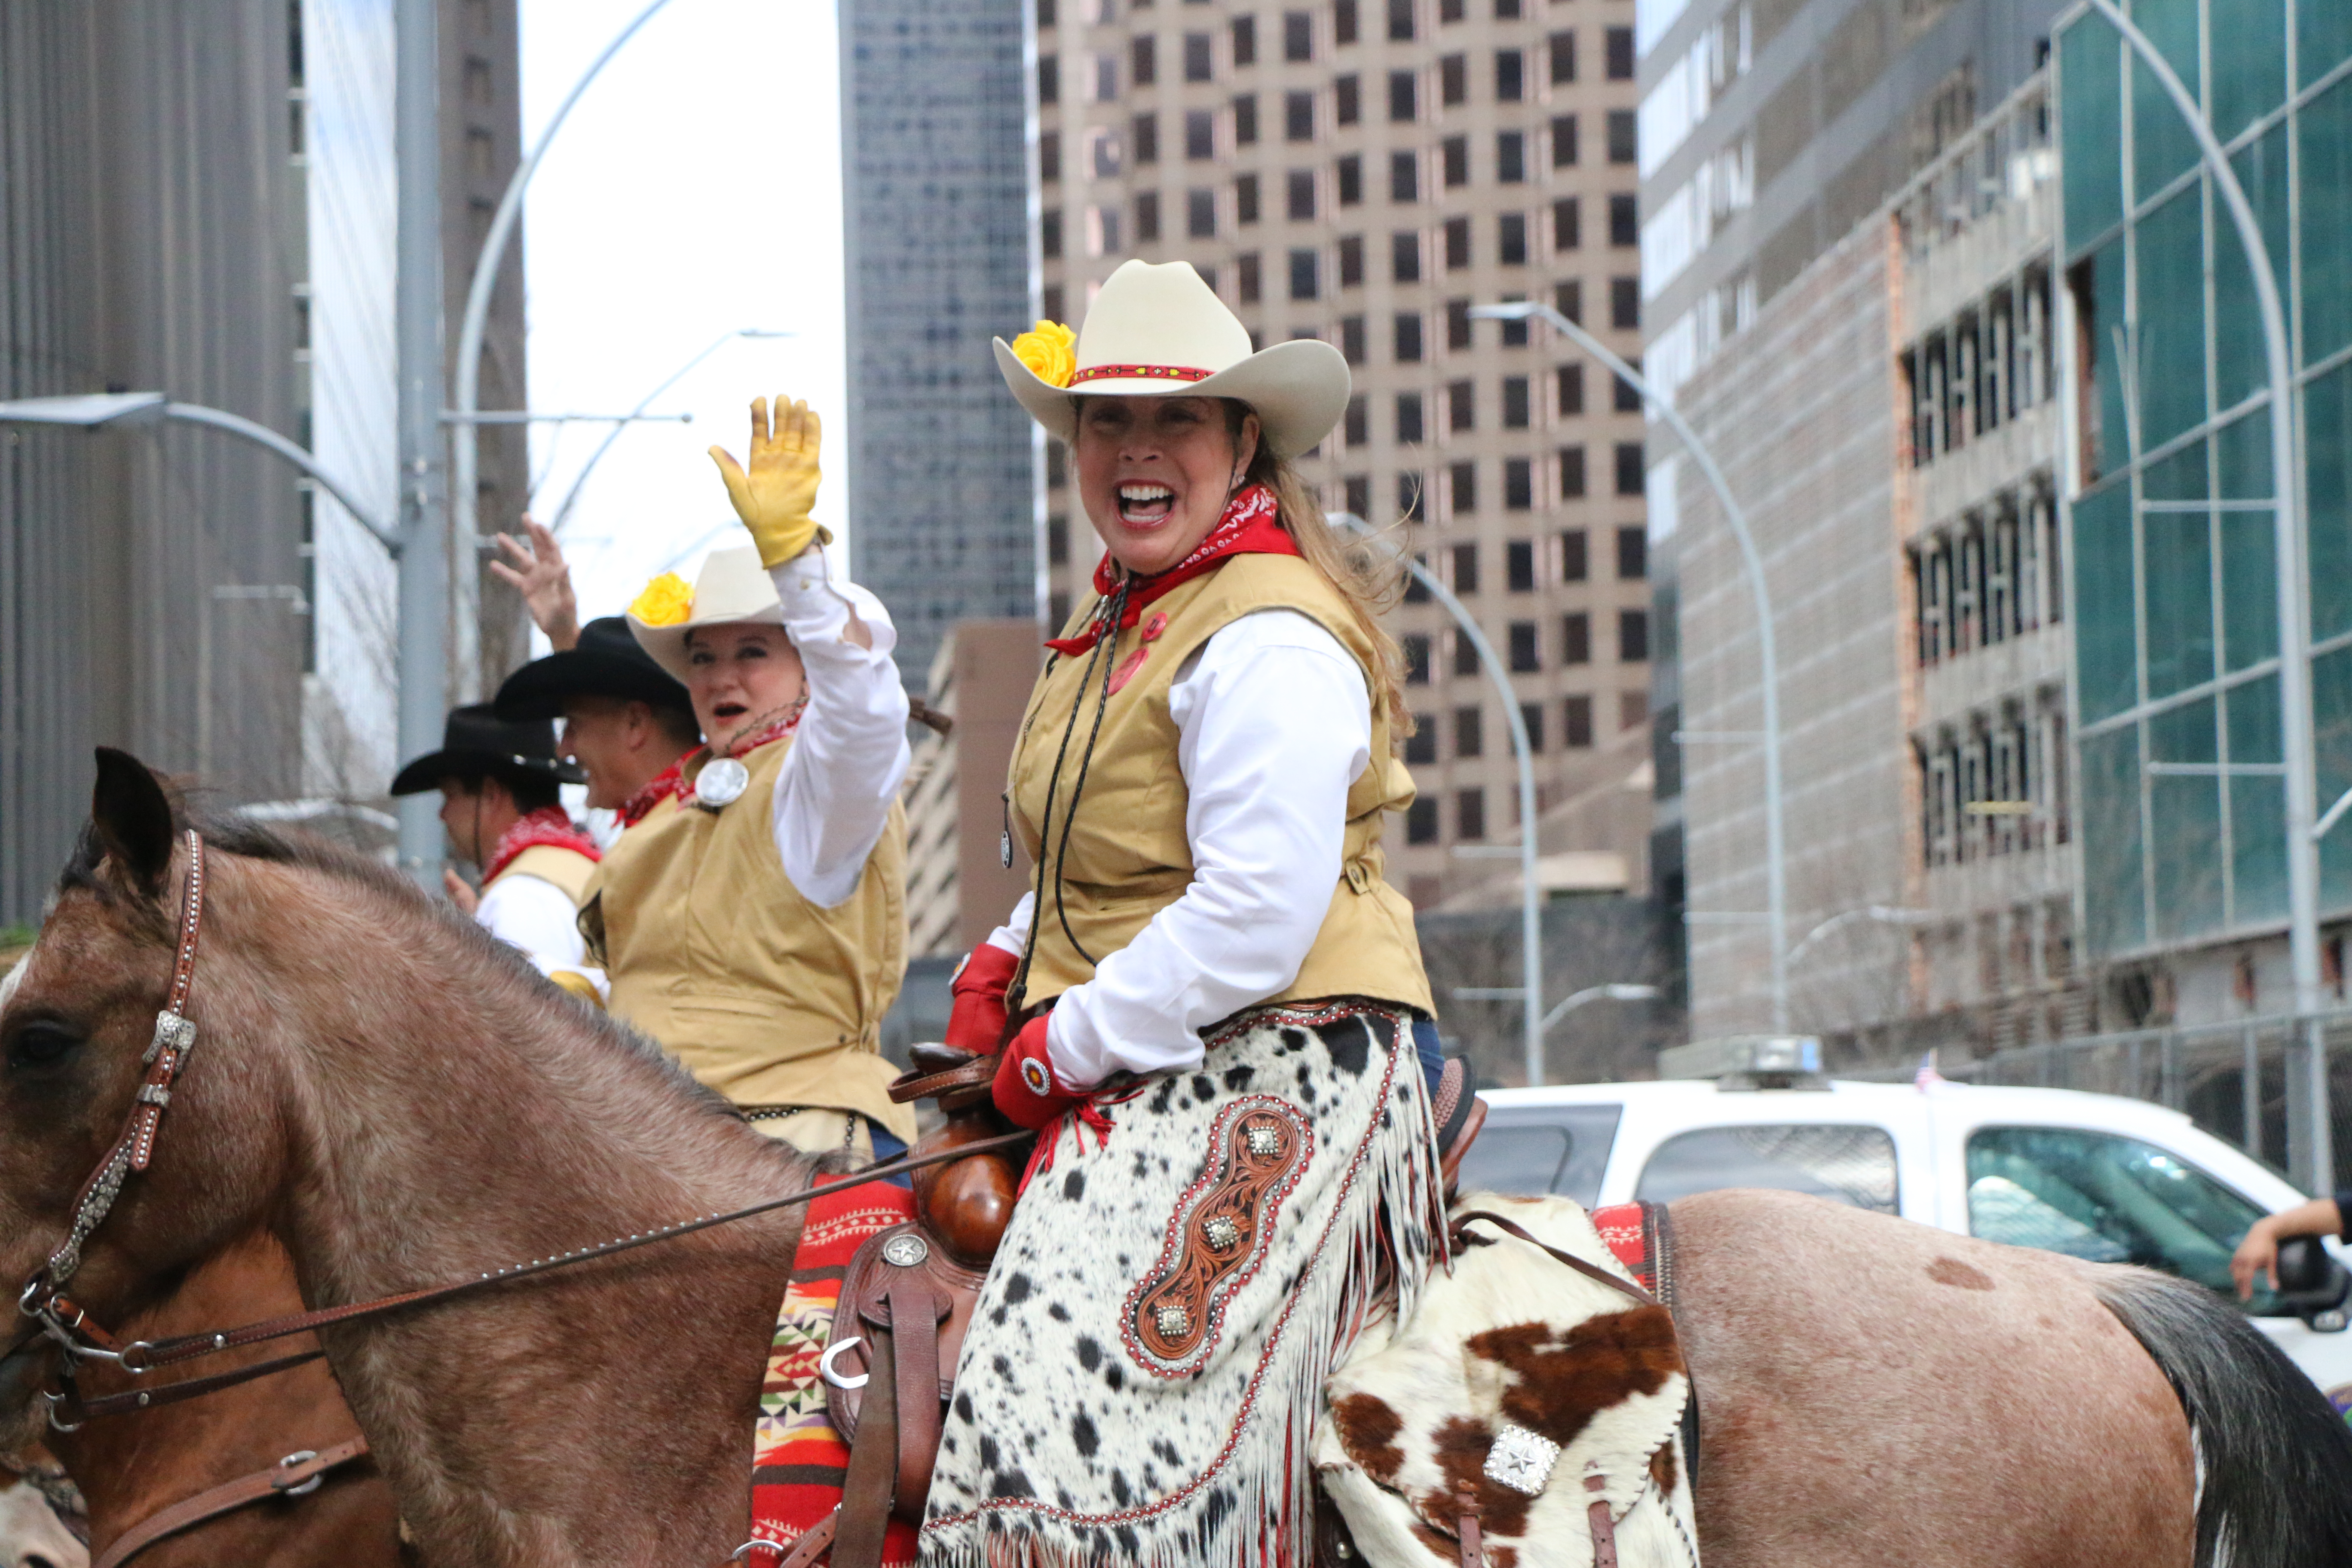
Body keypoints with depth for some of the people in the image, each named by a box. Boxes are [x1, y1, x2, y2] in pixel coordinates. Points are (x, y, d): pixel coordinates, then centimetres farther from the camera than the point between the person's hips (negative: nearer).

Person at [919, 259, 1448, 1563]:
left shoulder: (1270, 640, -15)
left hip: (1273, 1071, -11)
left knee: (1078, 1393, -24)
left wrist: (1066, 1047, -15)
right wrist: (1006, 966, 11)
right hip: (1130, 1072, 11)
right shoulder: (1122, 618, 17)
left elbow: (1256, 917, -23)